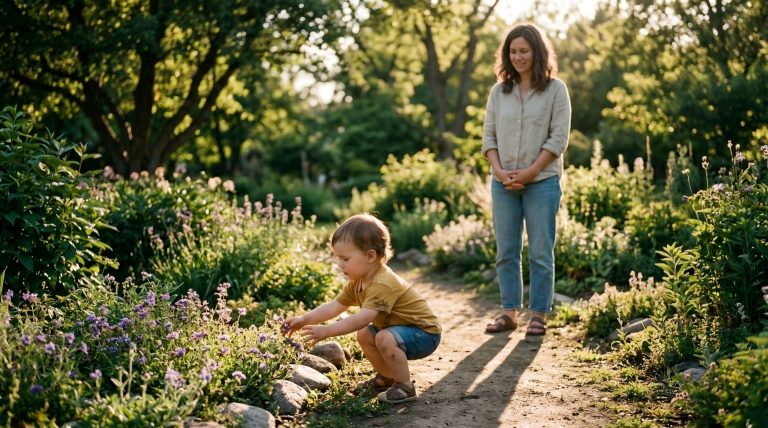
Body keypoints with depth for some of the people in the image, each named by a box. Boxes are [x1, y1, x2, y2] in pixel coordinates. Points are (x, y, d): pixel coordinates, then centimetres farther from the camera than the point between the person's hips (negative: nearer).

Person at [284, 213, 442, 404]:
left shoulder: (383, 284, -31)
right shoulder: (357, 282, 1)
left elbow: (362, 318, -40)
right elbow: (333, 306, 3)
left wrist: (326, 331, -40)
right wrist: (304, 319, -9)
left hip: (425, 332, -10)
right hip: (397, 328, 10)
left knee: (384, 338, -31)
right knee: (364, 335, 7)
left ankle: (405, 386, -14)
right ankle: (387, 377, 21)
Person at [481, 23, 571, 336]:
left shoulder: (555, 89, 0)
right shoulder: (499, 91, 11)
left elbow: (559, 138, -6)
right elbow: (489, 135, 9)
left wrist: (529, 172, -13)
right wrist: (499, 170, -7)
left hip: (542, 182, -4)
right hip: (503, 183, 4)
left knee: (540, 252, 1)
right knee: (506, 251, 7)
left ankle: (539, 314, 9)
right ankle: (509, 312, 15)